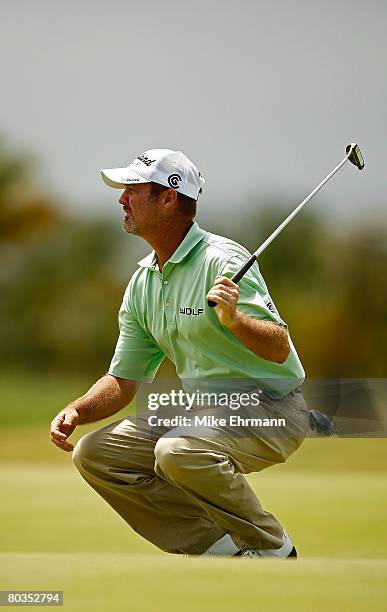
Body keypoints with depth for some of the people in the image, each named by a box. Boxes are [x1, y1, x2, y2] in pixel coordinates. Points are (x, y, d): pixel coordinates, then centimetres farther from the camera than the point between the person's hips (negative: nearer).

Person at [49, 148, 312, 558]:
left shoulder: (222, 260, -17)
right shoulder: (142, 282, 8)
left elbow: (280, 350, -24)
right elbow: (123, 381, 12)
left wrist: (234, 320, -43)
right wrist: (77, 410, -7)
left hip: (271, 409, -8)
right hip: (204, 411, 8)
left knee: (179, 450, -35)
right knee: (94, 454, -4)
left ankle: (272, 550, -12)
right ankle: (219, 549, -2)